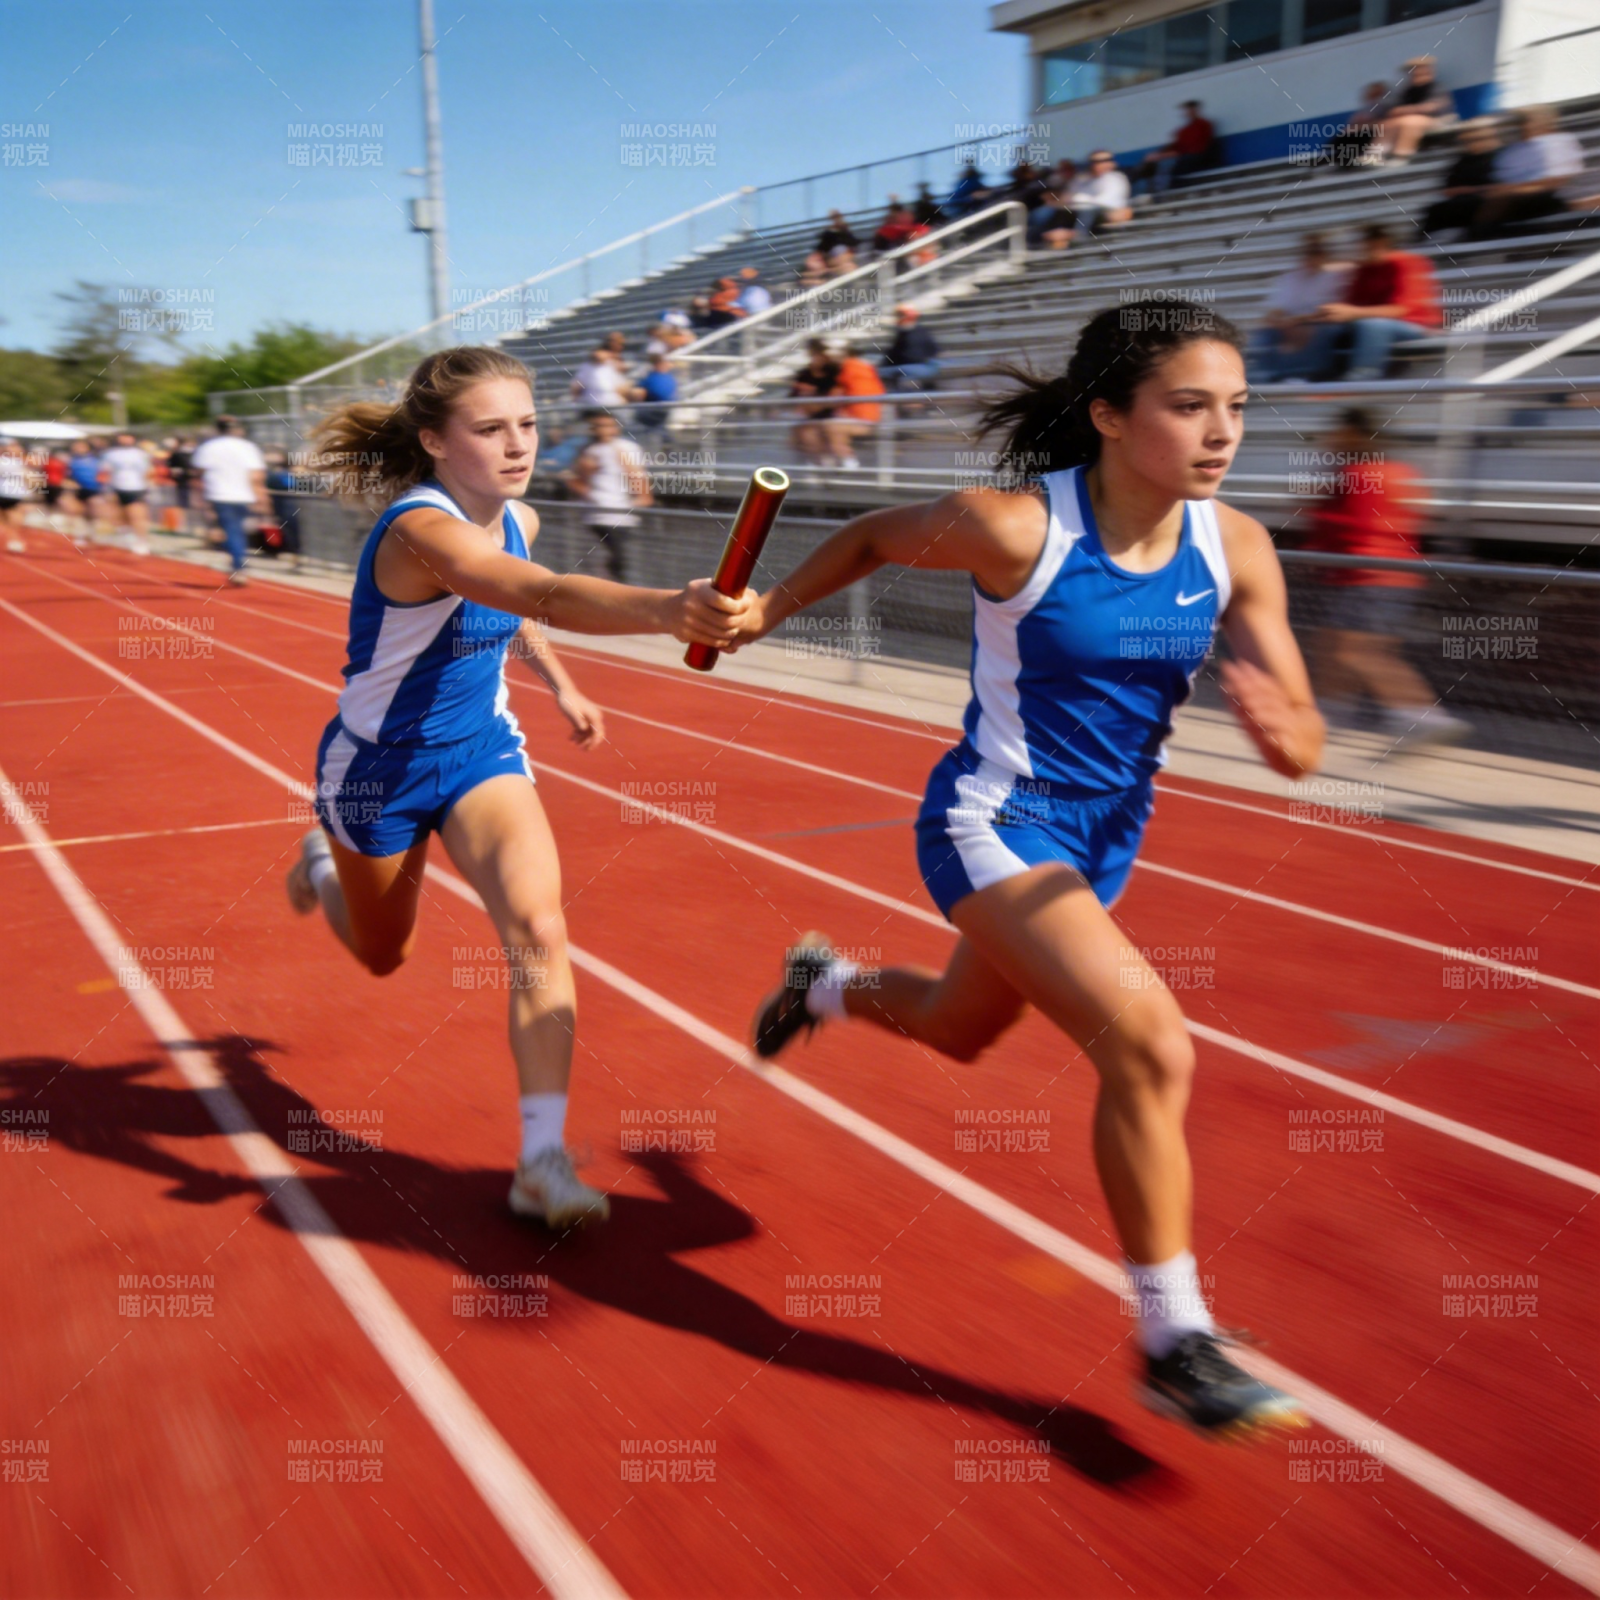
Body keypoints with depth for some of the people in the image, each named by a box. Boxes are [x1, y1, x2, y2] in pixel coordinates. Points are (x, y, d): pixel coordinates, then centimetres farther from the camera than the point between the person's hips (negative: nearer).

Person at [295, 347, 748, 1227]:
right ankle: (324, 855, 56)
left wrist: (561, 686, 10)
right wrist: (668, 608, -68)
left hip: (482, 751, 5)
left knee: (538, 928, -20)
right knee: (383, 956, 20)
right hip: (379, 764, -4)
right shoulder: (420, 529, -32)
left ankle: (543, 1161, -14)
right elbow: (547, 596, -53)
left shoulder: (517, 520, -7)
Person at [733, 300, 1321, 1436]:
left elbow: (1302, 748, -9)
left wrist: (1282, 726, -31)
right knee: (1152, 1045, -22)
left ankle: (822, 983, 61)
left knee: (957, 1027, 27)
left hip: (1103, 839, 7)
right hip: (992, 823, -6)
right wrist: (767, 611, 1)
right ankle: (1176, 1345, -4)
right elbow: (876, 536, -1)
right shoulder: (1014, 526, -21)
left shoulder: (1236, 548, -9)